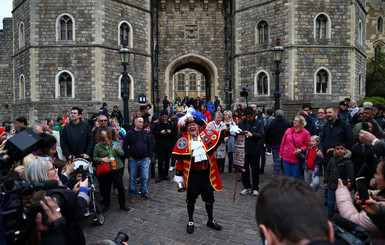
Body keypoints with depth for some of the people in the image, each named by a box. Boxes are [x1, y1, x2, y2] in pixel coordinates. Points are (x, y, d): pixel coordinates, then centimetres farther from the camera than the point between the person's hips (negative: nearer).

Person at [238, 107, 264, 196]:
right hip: (243, 150, 3)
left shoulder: (259, 123, -2)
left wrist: (252, 134, -29)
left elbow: (261, 134, -13)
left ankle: (255, 188, 23)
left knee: (255, 171, 8)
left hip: (255, 151, -3)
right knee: (244, 170, 9)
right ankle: (247, 187, 23)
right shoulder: (241, 123, 7)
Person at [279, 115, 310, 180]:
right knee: (287, 176, 13)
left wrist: (301, 150, -16)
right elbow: (283, 143, 11)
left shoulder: (305, 133, -5)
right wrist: (281, 154, 13)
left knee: (296, 177, 6)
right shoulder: (288, 131, 4)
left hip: (296, 159, -3)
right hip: (286, 158, 3)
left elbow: (307, 145, 1)